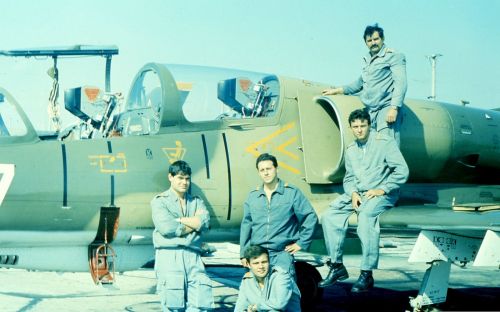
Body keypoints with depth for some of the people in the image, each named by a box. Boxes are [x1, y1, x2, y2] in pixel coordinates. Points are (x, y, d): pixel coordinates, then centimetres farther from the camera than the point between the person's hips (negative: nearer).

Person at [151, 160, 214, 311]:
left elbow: (204, 222, 1)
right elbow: (166, 227, -10)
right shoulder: (160, 201, 7)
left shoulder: (196, 201, 20)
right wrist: (194, 223, 1)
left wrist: (177, 221, -5)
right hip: (169, 256, -4)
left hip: (193, 257, 4)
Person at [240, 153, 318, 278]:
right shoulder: (253, 196, 12)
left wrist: (301, 243, -1)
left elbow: (310, 217, 2)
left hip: (282, 254, -3)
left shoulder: (292, 193, 2)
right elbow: (246, 225, 16)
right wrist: (244, 254, 12)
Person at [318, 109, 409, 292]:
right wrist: (353, 193, -4)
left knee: (366, 215, -37)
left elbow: (402, 171, -10)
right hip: (358, 193, 7)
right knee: (329, 215, -14)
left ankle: (367, 274, -35)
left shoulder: (384, 142, -4)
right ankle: (336, 266, -7)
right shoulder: (351, 150, 16)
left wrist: (382, 190, -15)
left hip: (382, 194, -7)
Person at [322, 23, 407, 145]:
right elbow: (360, 83, 37)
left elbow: (400, 83, -8)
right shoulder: (368, 60, 23)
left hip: (386, 108, -6)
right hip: (370, 111, 6)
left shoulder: (394, 57, 1)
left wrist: (394, 108, -19)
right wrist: (337, 90, 37)